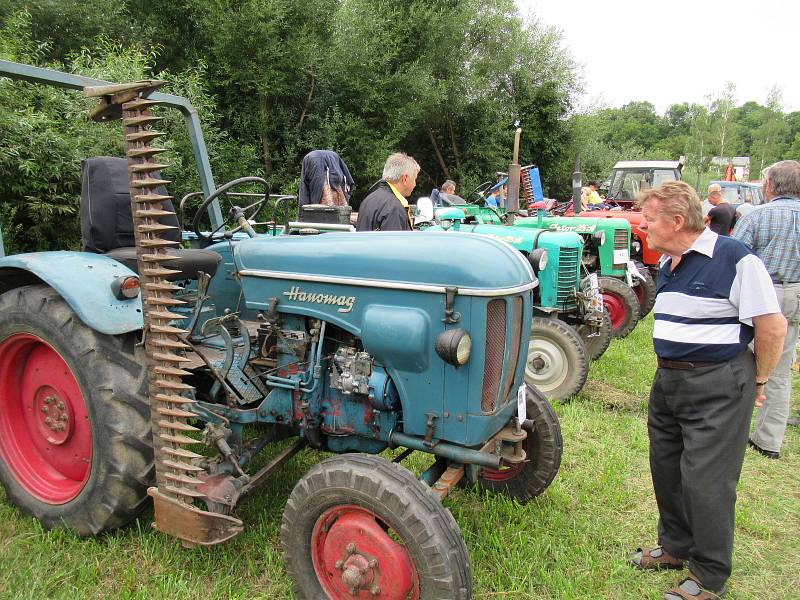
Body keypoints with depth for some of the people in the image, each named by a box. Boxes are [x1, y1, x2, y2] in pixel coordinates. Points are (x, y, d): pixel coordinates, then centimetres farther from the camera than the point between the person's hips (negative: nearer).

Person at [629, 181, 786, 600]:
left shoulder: (734, 258, -17)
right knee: (666, 470, 17)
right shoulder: (668, 263, 8)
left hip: (718, 385, -8)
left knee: (704, 479, -1)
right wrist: (671, 368, 18)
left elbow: (773, 327, -16)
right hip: (668, 378, 8)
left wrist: (756, 382, -5)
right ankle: (676, 546, 38)